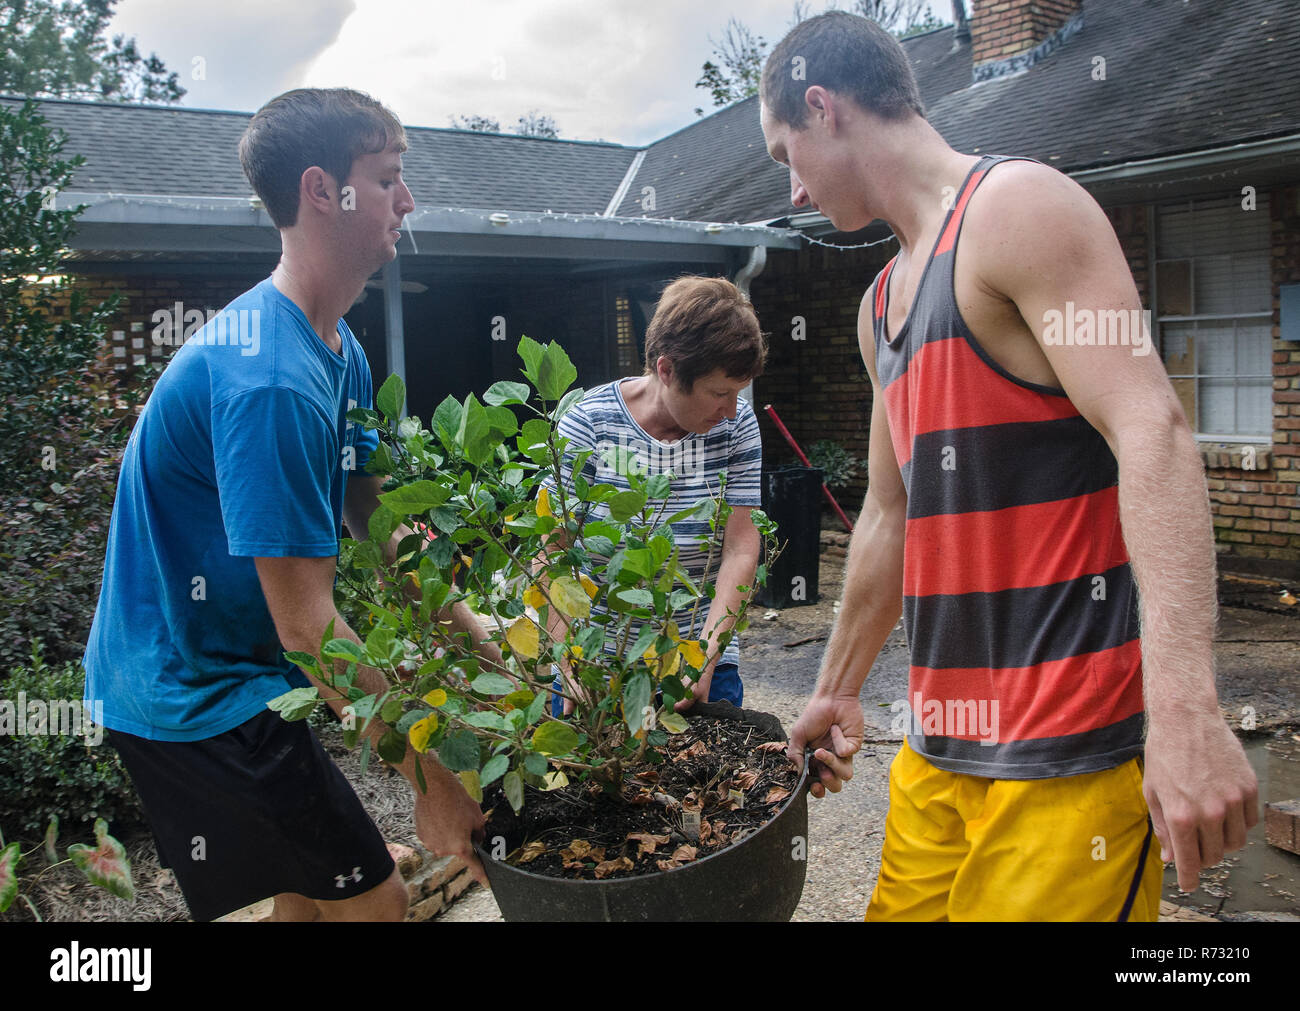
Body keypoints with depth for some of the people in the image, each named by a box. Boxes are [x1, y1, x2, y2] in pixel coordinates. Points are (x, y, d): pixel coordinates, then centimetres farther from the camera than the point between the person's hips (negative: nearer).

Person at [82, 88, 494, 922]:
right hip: (189, 693, -10)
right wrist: (430, 776, -21)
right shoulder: (270, 381, -28)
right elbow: (307, 624, -28)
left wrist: (475, 637, 2)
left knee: (311, 888, 22)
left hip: (229, 672, 10)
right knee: (374, 899, -1)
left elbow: (375, 520, 9)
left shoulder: (340, 351, 5)